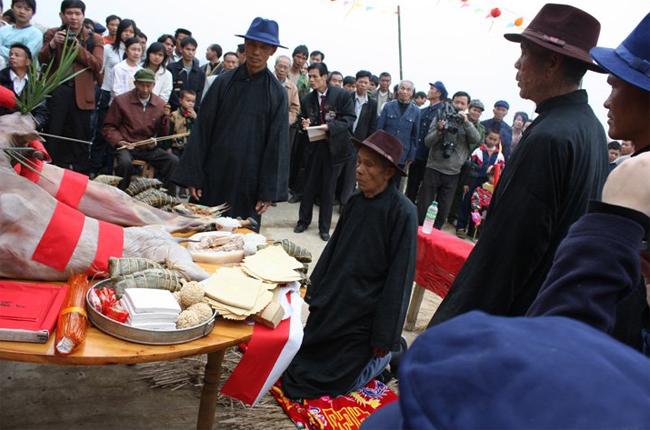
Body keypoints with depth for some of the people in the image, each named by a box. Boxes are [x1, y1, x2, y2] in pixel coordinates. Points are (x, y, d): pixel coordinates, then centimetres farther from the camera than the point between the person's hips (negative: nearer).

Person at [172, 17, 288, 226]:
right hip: (213, 176, 1)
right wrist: (192, 176, -3)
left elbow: (277, 143, -3)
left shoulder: (276, 92, -2)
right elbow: (201, 129, 1)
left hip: (249, 182, -1)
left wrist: (269, 191, -7)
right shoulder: (223, 82, 1)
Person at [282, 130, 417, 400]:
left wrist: (386, 336, -15)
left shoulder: (402, 212, -19)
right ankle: (362, 354, 31)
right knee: (301, 361, 15)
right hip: (333, 304, 7)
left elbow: (400, 275, -17)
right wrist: (315, 293, 14)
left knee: (335, 381, 4)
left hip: (364, 315, -7)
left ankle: (389, 354, 24)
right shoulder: (355, 202, 0)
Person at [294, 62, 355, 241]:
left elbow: (350, 119, -11)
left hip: (334, 147, -3)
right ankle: (303, 220, 28)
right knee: (309, 186, 11)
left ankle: (324, 227, 18)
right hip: (314, 146, 3)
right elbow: (305, 121, 13)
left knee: (328, 189, 6)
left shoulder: (342, 95, -8)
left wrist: (330, 127, -24)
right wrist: (305, 125, -11)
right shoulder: (307, 99, 4)